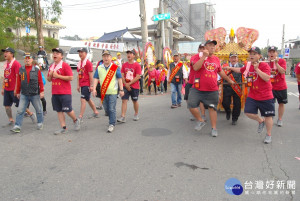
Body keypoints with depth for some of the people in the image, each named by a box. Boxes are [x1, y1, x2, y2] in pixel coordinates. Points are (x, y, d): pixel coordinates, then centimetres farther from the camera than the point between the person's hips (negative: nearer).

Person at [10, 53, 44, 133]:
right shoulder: (21, 70, 4)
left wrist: (41, 91, -5)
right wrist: (18, 92, 10)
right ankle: (17, 126, 4)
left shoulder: (36, 70, -2)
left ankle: (40, 123, 27)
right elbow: (18, 82, 8)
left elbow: (40, 81, -2)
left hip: (35, 94, -2)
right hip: (24, 95, 2)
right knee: (20, 111, -1)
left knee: (38, 110, 10)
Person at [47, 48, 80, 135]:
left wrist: (58, 75, -17)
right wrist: (50, 75, -2)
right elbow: (49, 79, 20)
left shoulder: (65, 65, -8)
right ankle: (63, 128, 14)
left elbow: (71, 78, -16)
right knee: (59, 111, 7)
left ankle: (76, 121, 23)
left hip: (65, 93, -7)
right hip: (55, 93, 7)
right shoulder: (51, 67, 14)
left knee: (67, 110, -5)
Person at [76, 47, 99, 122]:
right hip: (82, 85, 9)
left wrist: (91, 86, -15)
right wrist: (78, 85, 13)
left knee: (83, 99, -12)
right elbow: (78, 75, 16)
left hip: (87, 85, -9)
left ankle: (80, 117, -9)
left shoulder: (88, 63, -10)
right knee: (88, 99, 17)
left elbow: (90, 75, -13)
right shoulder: (79, 63, 13)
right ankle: (95, 112, 31)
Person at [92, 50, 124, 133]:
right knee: (106, 109, 13)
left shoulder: (115, 67, 0)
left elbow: (119, 79, 1)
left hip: (113, 92, -4)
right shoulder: (99, 68, 8)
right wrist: (94, 89, -4)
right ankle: (112, 120, 33)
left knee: (112, 109, -4)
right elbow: (96, 78, 7)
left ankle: (112, 124, 4)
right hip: (103, 92, 4)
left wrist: (121, 90, -3)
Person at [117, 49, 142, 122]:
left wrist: (129, 83, -15)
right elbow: (122, 76, 3)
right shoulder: (124, 65, 5)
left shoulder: (137, 65, -7)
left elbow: (138, 77, -13)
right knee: (124, 100, -6)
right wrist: (126, 84, -10)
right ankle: (123, 117, -6)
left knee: (135, 101, 11)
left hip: (134, 87, -2)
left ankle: (136, 115, 31)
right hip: (125, 86, 3)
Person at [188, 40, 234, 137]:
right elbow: (195, 68, -21)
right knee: (191, 105, -10)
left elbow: (220, 72, 27)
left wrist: (229, 80, 35)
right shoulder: (198, 56, -2)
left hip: (212, 90, 3)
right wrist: (204, 56, -21)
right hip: (198, 89, -3)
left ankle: (214, 128, 18)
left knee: (212, 108, 5)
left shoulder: (216, 59, 13)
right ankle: (200, 121, 15)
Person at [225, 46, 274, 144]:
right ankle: (261, 121, 27)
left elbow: (267, 78, -27)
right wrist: (231, 68, 25)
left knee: (268, 116, 5)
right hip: (252, 96, 5)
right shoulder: (248, 67, 5)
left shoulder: (264, 65, -12)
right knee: (248, 112, -5)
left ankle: (268, 135, 24)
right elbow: (240, 70, 27)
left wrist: (257, 69, -27)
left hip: (266, 96, -5)